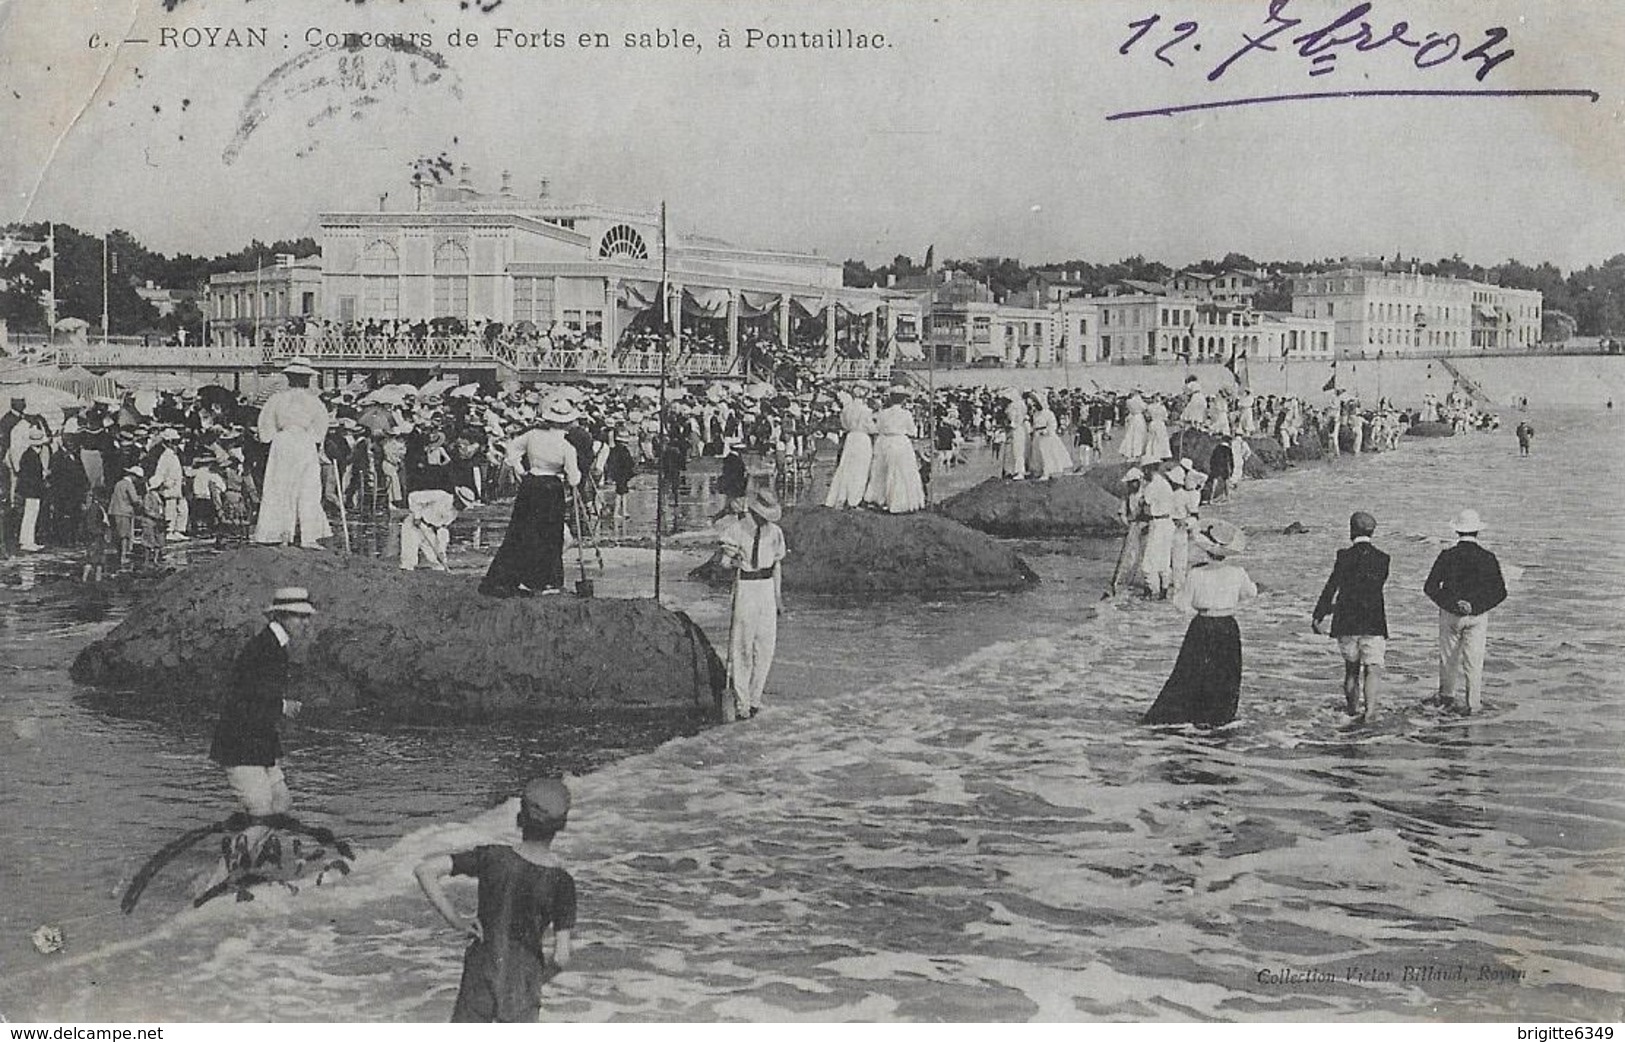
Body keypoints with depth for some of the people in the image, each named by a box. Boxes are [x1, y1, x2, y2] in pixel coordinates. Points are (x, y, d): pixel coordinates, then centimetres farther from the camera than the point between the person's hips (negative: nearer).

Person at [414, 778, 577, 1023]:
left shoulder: (492, 858, -11)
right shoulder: (561, 881, -15)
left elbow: (424, 870, -15)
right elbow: (561, 957, -14)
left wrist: (455, 920, -8)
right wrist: (539, 978, 7)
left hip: (480, 977, 1)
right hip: (521, 983, -1)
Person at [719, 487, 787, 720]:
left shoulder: (774, 532, 8)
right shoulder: (733, 530, -6)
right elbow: (724, 562, -8)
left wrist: (778, 595, 13)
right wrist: (734, 559, -31)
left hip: (767, 588, 4)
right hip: (743, 587, -4)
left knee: (766, 644, 1)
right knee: (741, 646, -6)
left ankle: (754, 698, 12)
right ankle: (740, 702, -2)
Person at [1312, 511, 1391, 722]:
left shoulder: (1345, 556, -7)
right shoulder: (1382, 558, 2)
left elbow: (1331, 587, -10)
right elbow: (1377, 586, 12)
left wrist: (1318, 616, -4)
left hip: (1347, 621, 0)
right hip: (1374, 622, 0)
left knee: (1351, 667, 15)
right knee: (1373, 667, -3)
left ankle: (1353, 707, 26)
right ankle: (1369, 707, -22)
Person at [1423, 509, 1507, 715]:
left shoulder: (1447, 557, -7)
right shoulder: (1487, 558, -6)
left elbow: (1430, 587, -9)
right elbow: (1500, 592, -5)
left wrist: (1450, 603, -5)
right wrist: (1477, 605, -2)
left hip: (1450, 614, 0)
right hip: (1478, 616, 0)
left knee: (1448, 658, 16)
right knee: (1474, 660, 3)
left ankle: (1447, 696, 31)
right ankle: (1472, 703, 2)